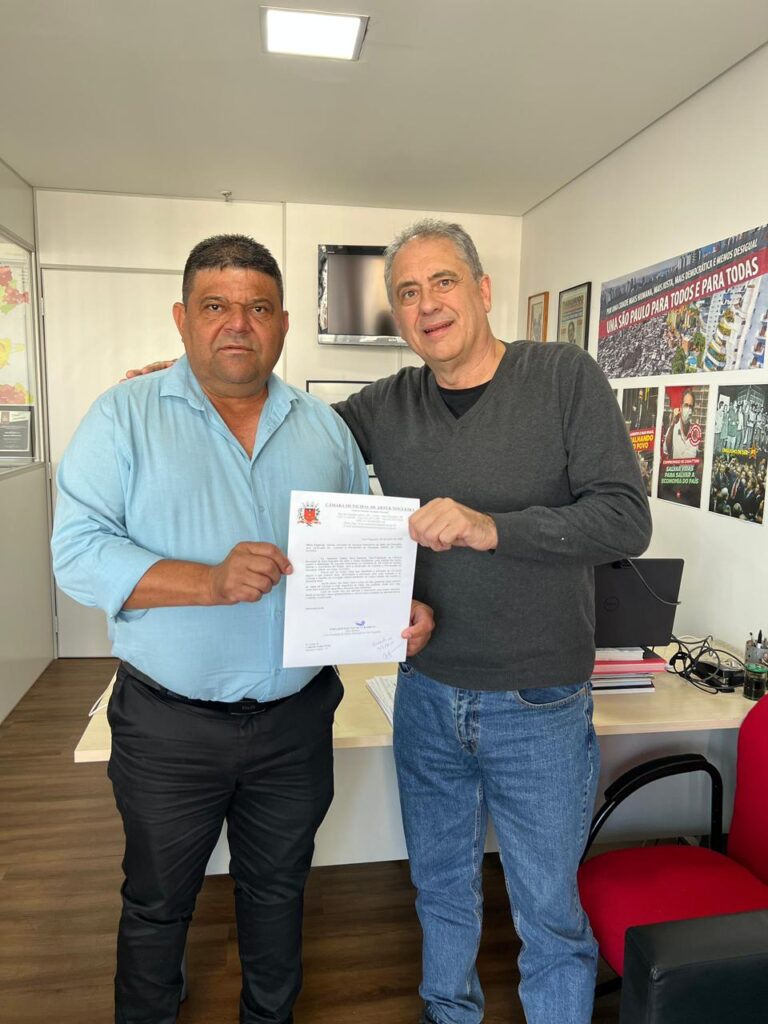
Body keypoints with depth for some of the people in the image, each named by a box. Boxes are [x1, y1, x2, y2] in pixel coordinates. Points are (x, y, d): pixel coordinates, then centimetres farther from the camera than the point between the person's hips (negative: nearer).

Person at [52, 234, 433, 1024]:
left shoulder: (325, 428, 4)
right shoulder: (126, 416, -6)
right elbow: (78, 553, -14)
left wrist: (399, 609, -11)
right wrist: (210, 582, -27)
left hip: (297, 718, 3)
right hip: (169, 723, -2)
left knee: (278, 890, 23)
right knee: (158, 903, 20)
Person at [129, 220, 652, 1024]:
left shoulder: (564, 376, -9)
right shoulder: (387, 406, 0)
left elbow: (625, 518, -15)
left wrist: (493, 527, -29)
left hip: (539, 708, -3)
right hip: (426, 695, 4)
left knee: (549, 914, 14)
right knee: (441, 889, 24)